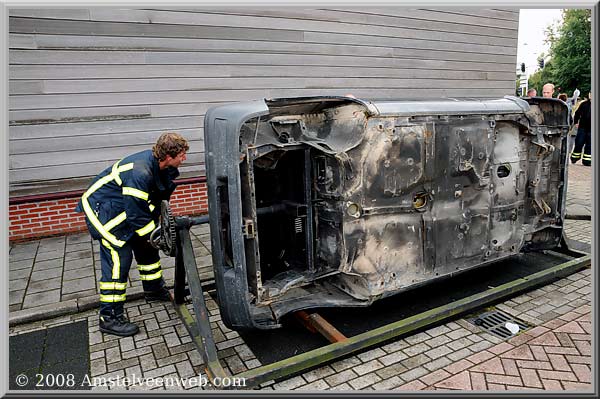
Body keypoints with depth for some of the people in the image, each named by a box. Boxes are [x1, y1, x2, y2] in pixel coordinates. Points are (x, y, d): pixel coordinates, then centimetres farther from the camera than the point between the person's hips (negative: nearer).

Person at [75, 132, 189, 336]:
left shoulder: (157, 162, -9)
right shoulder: (140, 174, -36)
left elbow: (160, 194, 6)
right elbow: (136, 215, -30)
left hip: (122, 204, 10)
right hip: (102, 208, -9)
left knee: (146, 245, 14)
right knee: (119, 257, -12)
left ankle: (154, 289, 32)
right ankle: (109, 317, -2)